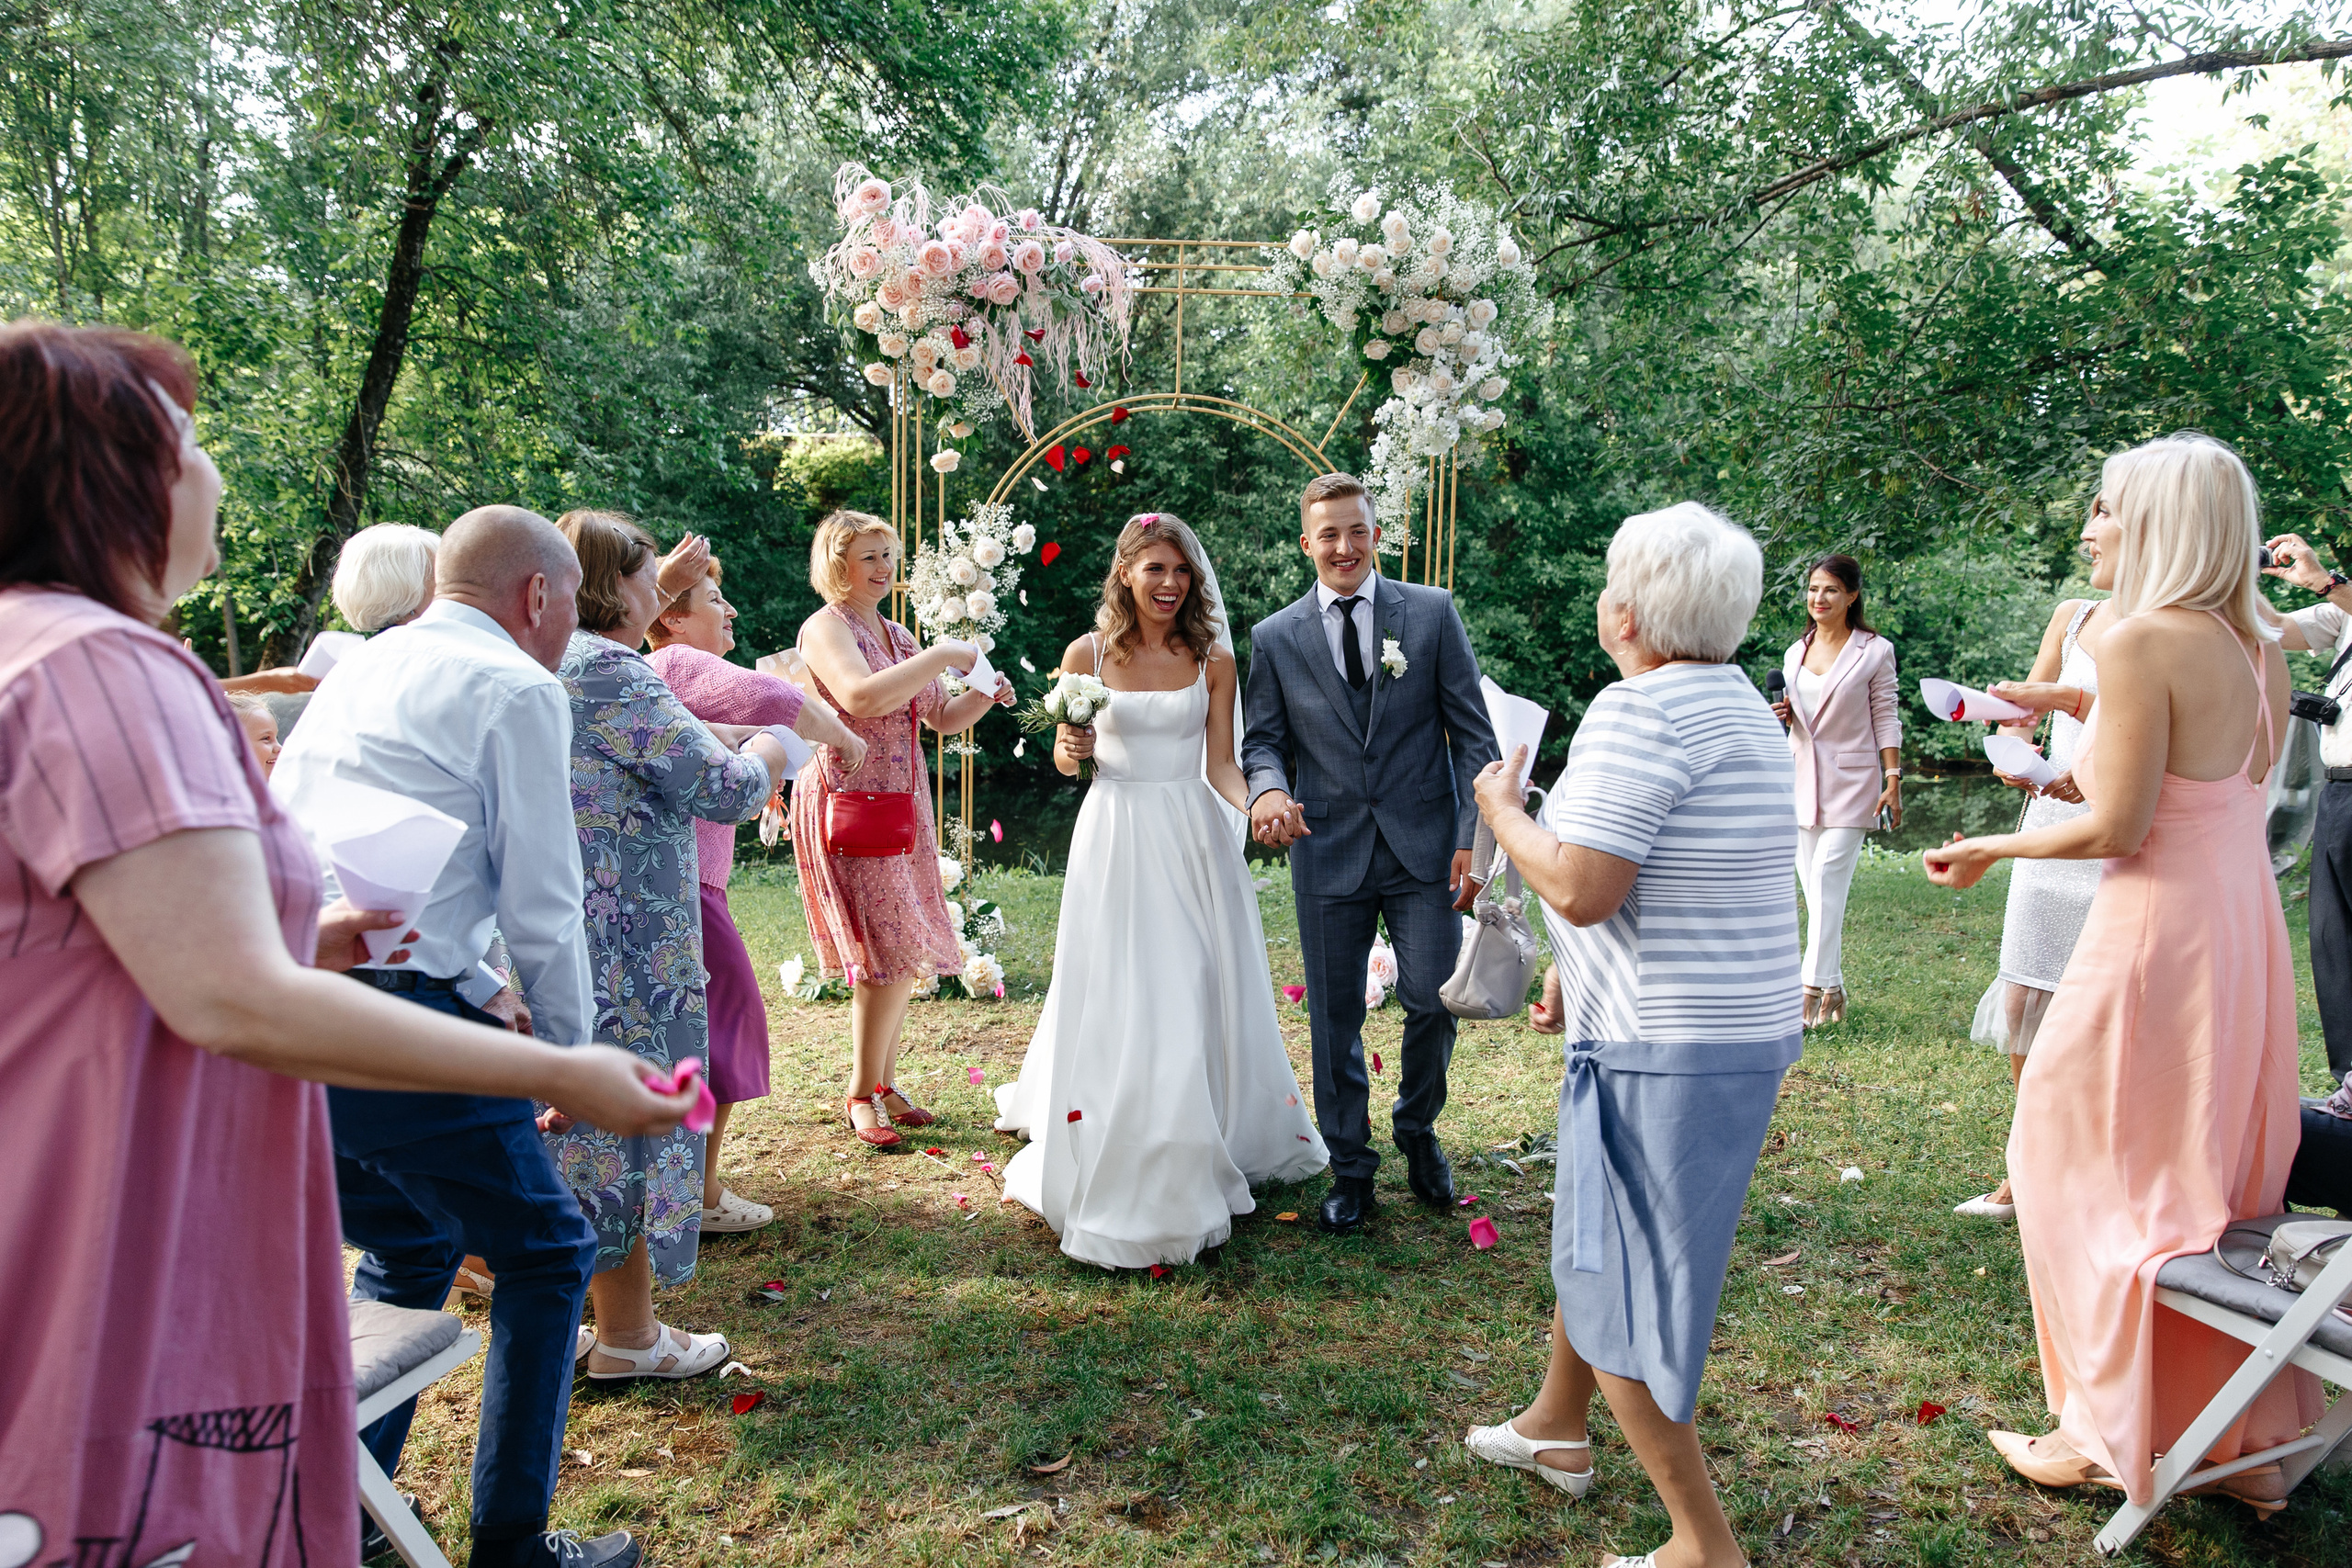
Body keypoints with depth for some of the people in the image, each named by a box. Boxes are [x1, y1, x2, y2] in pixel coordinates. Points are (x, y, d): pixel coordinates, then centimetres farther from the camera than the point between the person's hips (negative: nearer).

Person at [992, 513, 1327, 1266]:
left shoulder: (1214, 659, 2)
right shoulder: (1087, 654, 0)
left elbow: (1221, 763, 1)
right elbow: (1065, 758, 6)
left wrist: (1255, 806, -19)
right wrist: (1072, 748, -17)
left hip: (1192, 839, 1)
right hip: (1114, 837, -1)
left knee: (1198, 994, 6)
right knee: (1116, 1000, 1)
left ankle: (1200, 1160, 24)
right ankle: (1117, 1169, 15)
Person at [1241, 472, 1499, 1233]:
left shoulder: (1432, 612, 2)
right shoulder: (1275, 637, 5)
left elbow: (1472, 732, 1)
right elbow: (1262, 739, 7)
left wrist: (1472, 836, -7)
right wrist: (1269, 788, -17)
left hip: (1424, 847, -1)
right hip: (1329, 852, 1)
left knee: (1433, 1001, -2)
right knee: (1335, 1018, 8)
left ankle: (1417, 1128, 28)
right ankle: (1350, 1169, 26)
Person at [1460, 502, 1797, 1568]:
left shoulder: (1642, 711, -21)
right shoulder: (1740, 705, 11)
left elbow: (1580, 888, -26)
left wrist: (1500, 810, -8)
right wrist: (1574, 967, 21)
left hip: (1666, 1051, -10)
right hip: (1738, 1033, 10)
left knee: (1614, 1286, 5)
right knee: (1589, 1234, 27)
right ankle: (1557, 1429, 47)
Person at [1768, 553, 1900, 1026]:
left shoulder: (1875, 651, -2)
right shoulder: (1795, 652, 11)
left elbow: (1885, 720, -2)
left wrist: (1893, 782, -7)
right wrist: (1781, 715, -2)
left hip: (1850, 782, -5)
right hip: (1801, 779, 5)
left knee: (1827, 883, -13)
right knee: (1814, 889, 6)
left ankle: (1811, 990, -12)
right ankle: (1833, 990, 14)